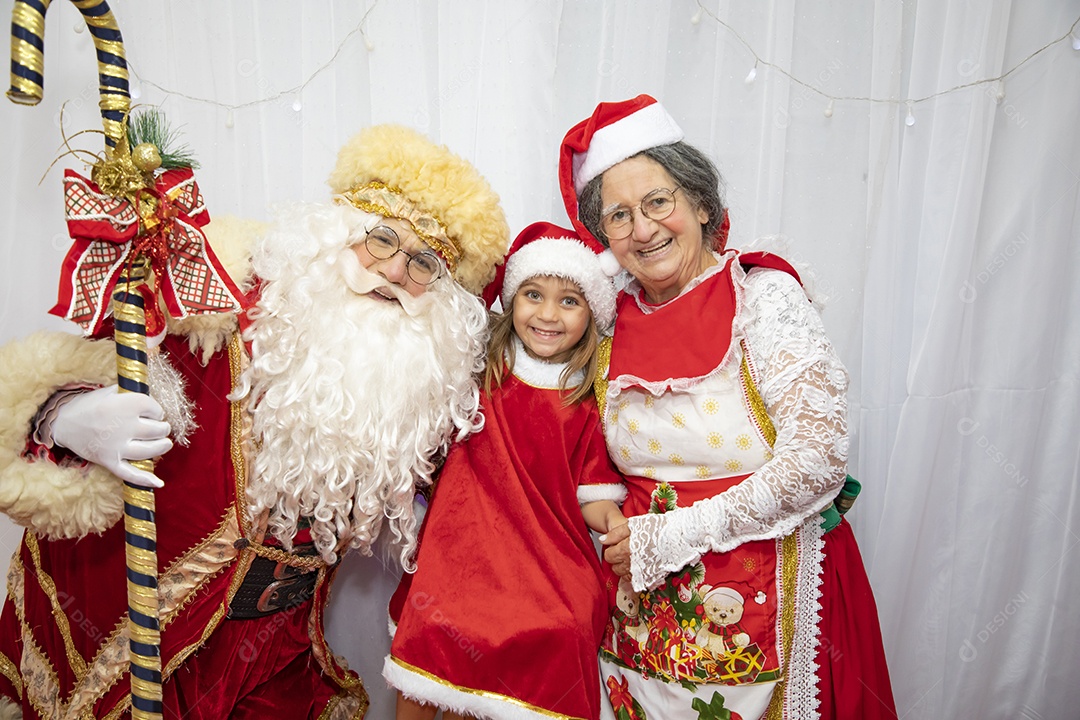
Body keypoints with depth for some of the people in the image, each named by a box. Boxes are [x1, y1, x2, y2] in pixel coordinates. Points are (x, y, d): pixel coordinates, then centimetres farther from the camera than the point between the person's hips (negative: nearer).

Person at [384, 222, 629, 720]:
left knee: (564, 629, -20)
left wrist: (616, 523, -13)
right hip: (465, 542, 0)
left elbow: (592, 496, 5)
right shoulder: (478, 374, 8)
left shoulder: (587, 408, 5)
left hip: (546, 563, 0)